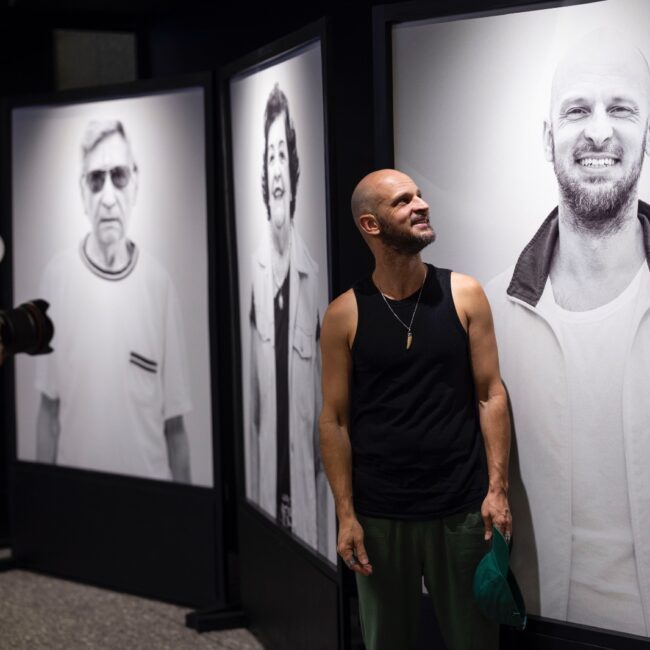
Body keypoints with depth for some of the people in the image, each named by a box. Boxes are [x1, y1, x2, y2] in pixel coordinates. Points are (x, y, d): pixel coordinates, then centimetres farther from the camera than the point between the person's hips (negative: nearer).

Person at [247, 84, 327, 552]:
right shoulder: (254, 268, 1)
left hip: (304, 473, -1)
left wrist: (322, 468, -1)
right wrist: (251, 491, 5)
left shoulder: (312, 273, -5)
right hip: (265, 471, 2)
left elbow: (321, 402, 0)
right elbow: (251, 394, 5)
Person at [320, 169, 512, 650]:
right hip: (379, 514, -1)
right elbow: (335, 420, -2)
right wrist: (346, 514, -5)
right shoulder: (345, 315, -3)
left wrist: (497, 489, -6)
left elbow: (490, 395, 1)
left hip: (463, 507, 1)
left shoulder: (464, 295, 0)